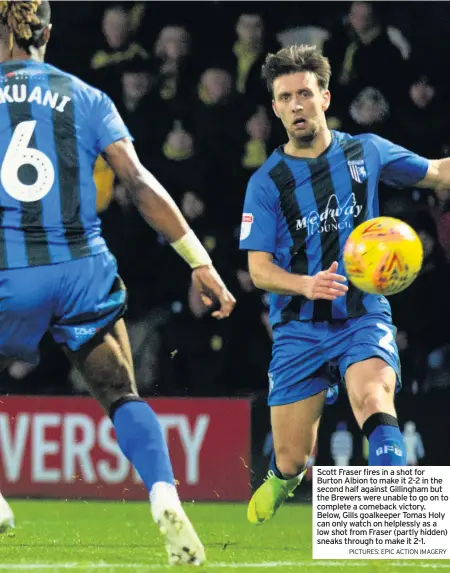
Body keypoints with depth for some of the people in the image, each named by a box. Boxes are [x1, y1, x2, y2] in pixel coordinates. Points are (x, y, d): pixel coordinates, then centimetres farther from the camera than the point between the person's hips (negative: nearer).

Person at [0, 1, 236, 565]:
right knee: (121, 396, 6)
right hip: (83, 270, 1)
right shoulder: (87, 99, 7)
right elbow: (140, 184, -1)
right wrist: (200, 263, -1)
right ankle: (164, 494, -16)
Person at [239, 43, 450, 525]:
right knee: (291, 462, 3)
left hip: (364, 318, 0)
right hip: (298, 330, 0)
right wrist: (306, 284, -25)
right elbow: (259, 268, -5)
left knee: (373, 400, -33)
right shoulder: (266, 183, -1)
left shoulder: (365, 152, 4)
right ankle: (281, 479, 40)